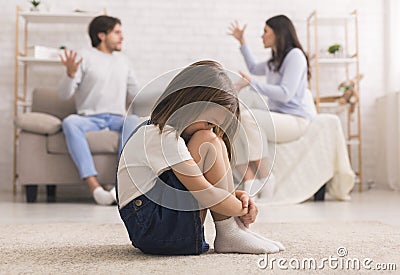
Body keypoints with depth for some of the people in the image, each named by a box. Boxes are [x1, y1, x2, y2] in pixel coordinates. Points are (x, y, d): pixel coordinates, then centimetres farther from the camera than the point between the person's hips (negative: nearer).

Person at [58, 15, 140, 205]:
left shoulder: (122, 61, 22)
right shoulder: (85, 57, 6)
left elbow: (135, 95, 24)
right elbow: (64, 95, -1)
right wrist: (71, 73, -19)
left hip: (117, 119, 3)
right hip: (89, 118, -2)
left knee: (133, 120, -32)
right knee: (70, 122, -36)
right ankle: (94, 185, -45)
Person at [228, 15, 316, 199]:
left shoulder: (295, 55, -6)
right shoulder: (274, 62, 21)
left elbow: (285, 94, -18)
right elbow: (254, 68, 43)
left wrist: (252, 83, -17)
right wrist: (242, 42, 39)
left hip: (296, 120, -9)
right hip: (277, 120, 9)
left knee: (247, 116, -32)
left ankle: (265, 178, -27)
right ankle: (250, 181, -25)